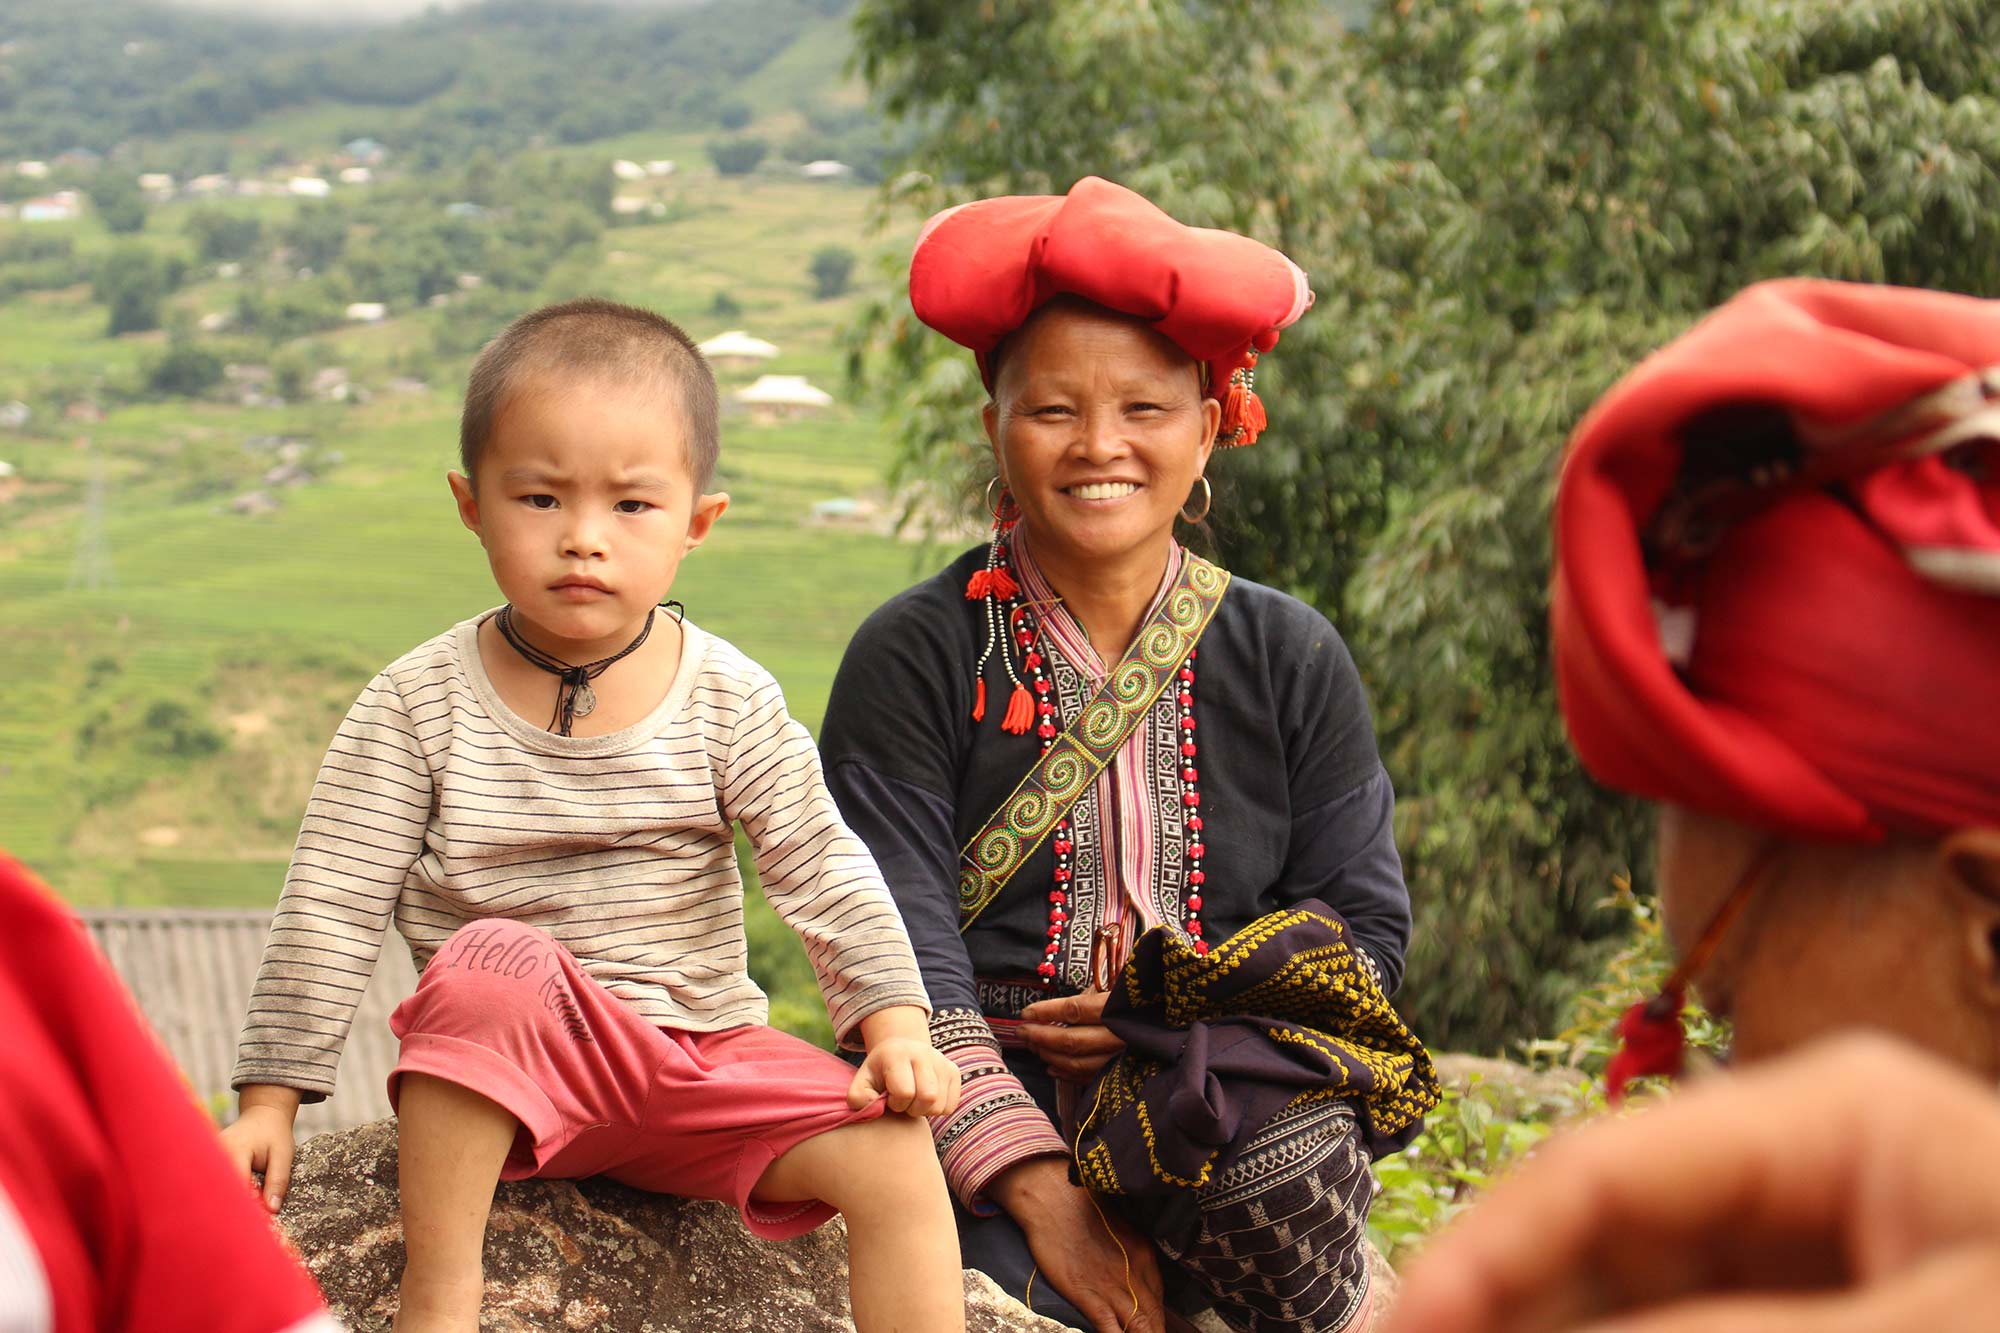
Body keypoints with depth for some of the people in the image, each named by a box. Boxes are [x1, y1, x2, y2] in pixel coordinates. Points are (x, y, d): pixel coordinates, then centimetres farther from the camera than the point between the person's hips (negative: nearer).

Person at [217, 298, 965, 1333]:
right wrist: (272, 1099, -4)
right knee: (495, 960, -35)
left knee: (893, 1153, -18)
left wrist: (896, 1024, -13)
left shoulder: (729, 701, -2)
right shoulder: (420, 705, -5)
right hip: (510, 1062, -2)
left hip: (703, 1051, 2)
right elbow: (329, 909, -3)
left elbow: (824, 871, 0)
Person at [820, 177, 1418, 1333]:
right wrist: (1037, 1185, -17)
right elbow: (898, 953, -6)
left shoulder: (1293, 660, 10)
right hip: (988, 1112, -2)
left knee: (1288, 1175, -32)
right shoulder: (917, 658, 1)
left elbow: (1367, 926, 8)